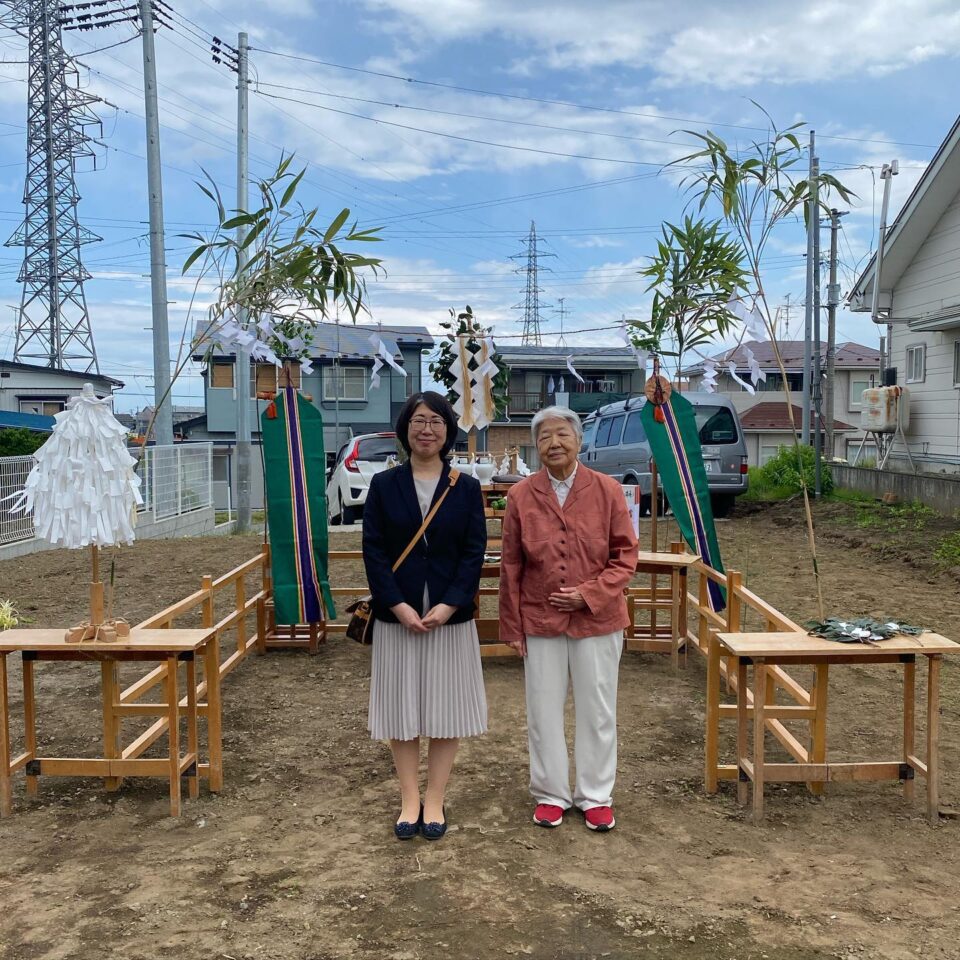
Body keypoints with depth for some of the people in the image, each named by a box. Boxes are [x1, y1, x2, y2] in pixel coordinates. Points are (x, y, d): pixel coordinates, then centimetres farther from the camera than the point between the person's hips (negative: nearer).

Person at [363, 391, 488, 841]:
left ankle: (434, 801, 21)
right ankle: (409, 800, 21)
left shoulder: (466, 488, 2)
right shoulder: (384, 485, 1)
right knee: (402, 708, 7)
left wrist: (447, 606, -14)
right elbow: (373, 551, -4)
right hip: (396, 617, 0)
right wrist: (399, 606, -14)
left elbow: (474, 552, -3)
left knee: (446, 708, 6)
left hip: (451, 616, 0)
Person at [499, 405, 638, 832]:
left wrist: (589, 594, -15)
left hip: (597, 619, 0)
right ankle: (551, 793, 28)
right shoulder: (520, 496, -2)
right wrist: (512, 626, 1)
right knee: (543, 711, 11)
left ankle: (595, 795, 27)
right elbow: (511, 566, 1)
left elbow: (625, 556, -2)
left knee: (598, 711, 11)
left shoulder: (607, 490, -4)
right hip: (540, 621, 1)